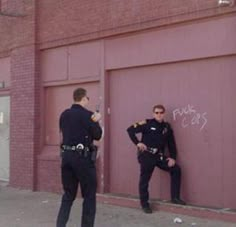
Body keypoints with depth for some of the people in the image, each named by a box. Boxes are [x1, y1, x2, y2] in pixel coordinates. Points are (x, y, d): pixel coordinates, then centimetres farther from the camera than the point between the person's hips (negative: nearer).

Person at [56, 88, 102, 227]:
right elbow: (97, 136, -7)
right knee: (89, 195, 6)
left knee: (68, 194, 16)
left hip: (66, 155, 6)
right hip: (83, 157, -6)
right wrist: (96, 122, 10)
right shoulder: (87, 115, -10)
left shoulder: (64, 114, 8)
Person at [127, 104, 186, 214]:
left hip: (159, 155, 5)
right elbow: (130, 130, -9)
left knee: (176, 169, -1)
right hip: (146, 155, -5)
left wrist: (173, 157, 1)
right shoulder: (147, 124, -7)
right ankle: (144, 204, 14)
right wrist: (137, 143, -15)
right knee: (144, 179, -3)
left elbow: (171, 144, 12)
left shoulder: (167, 127, 8)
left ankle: (175, 198, 8)